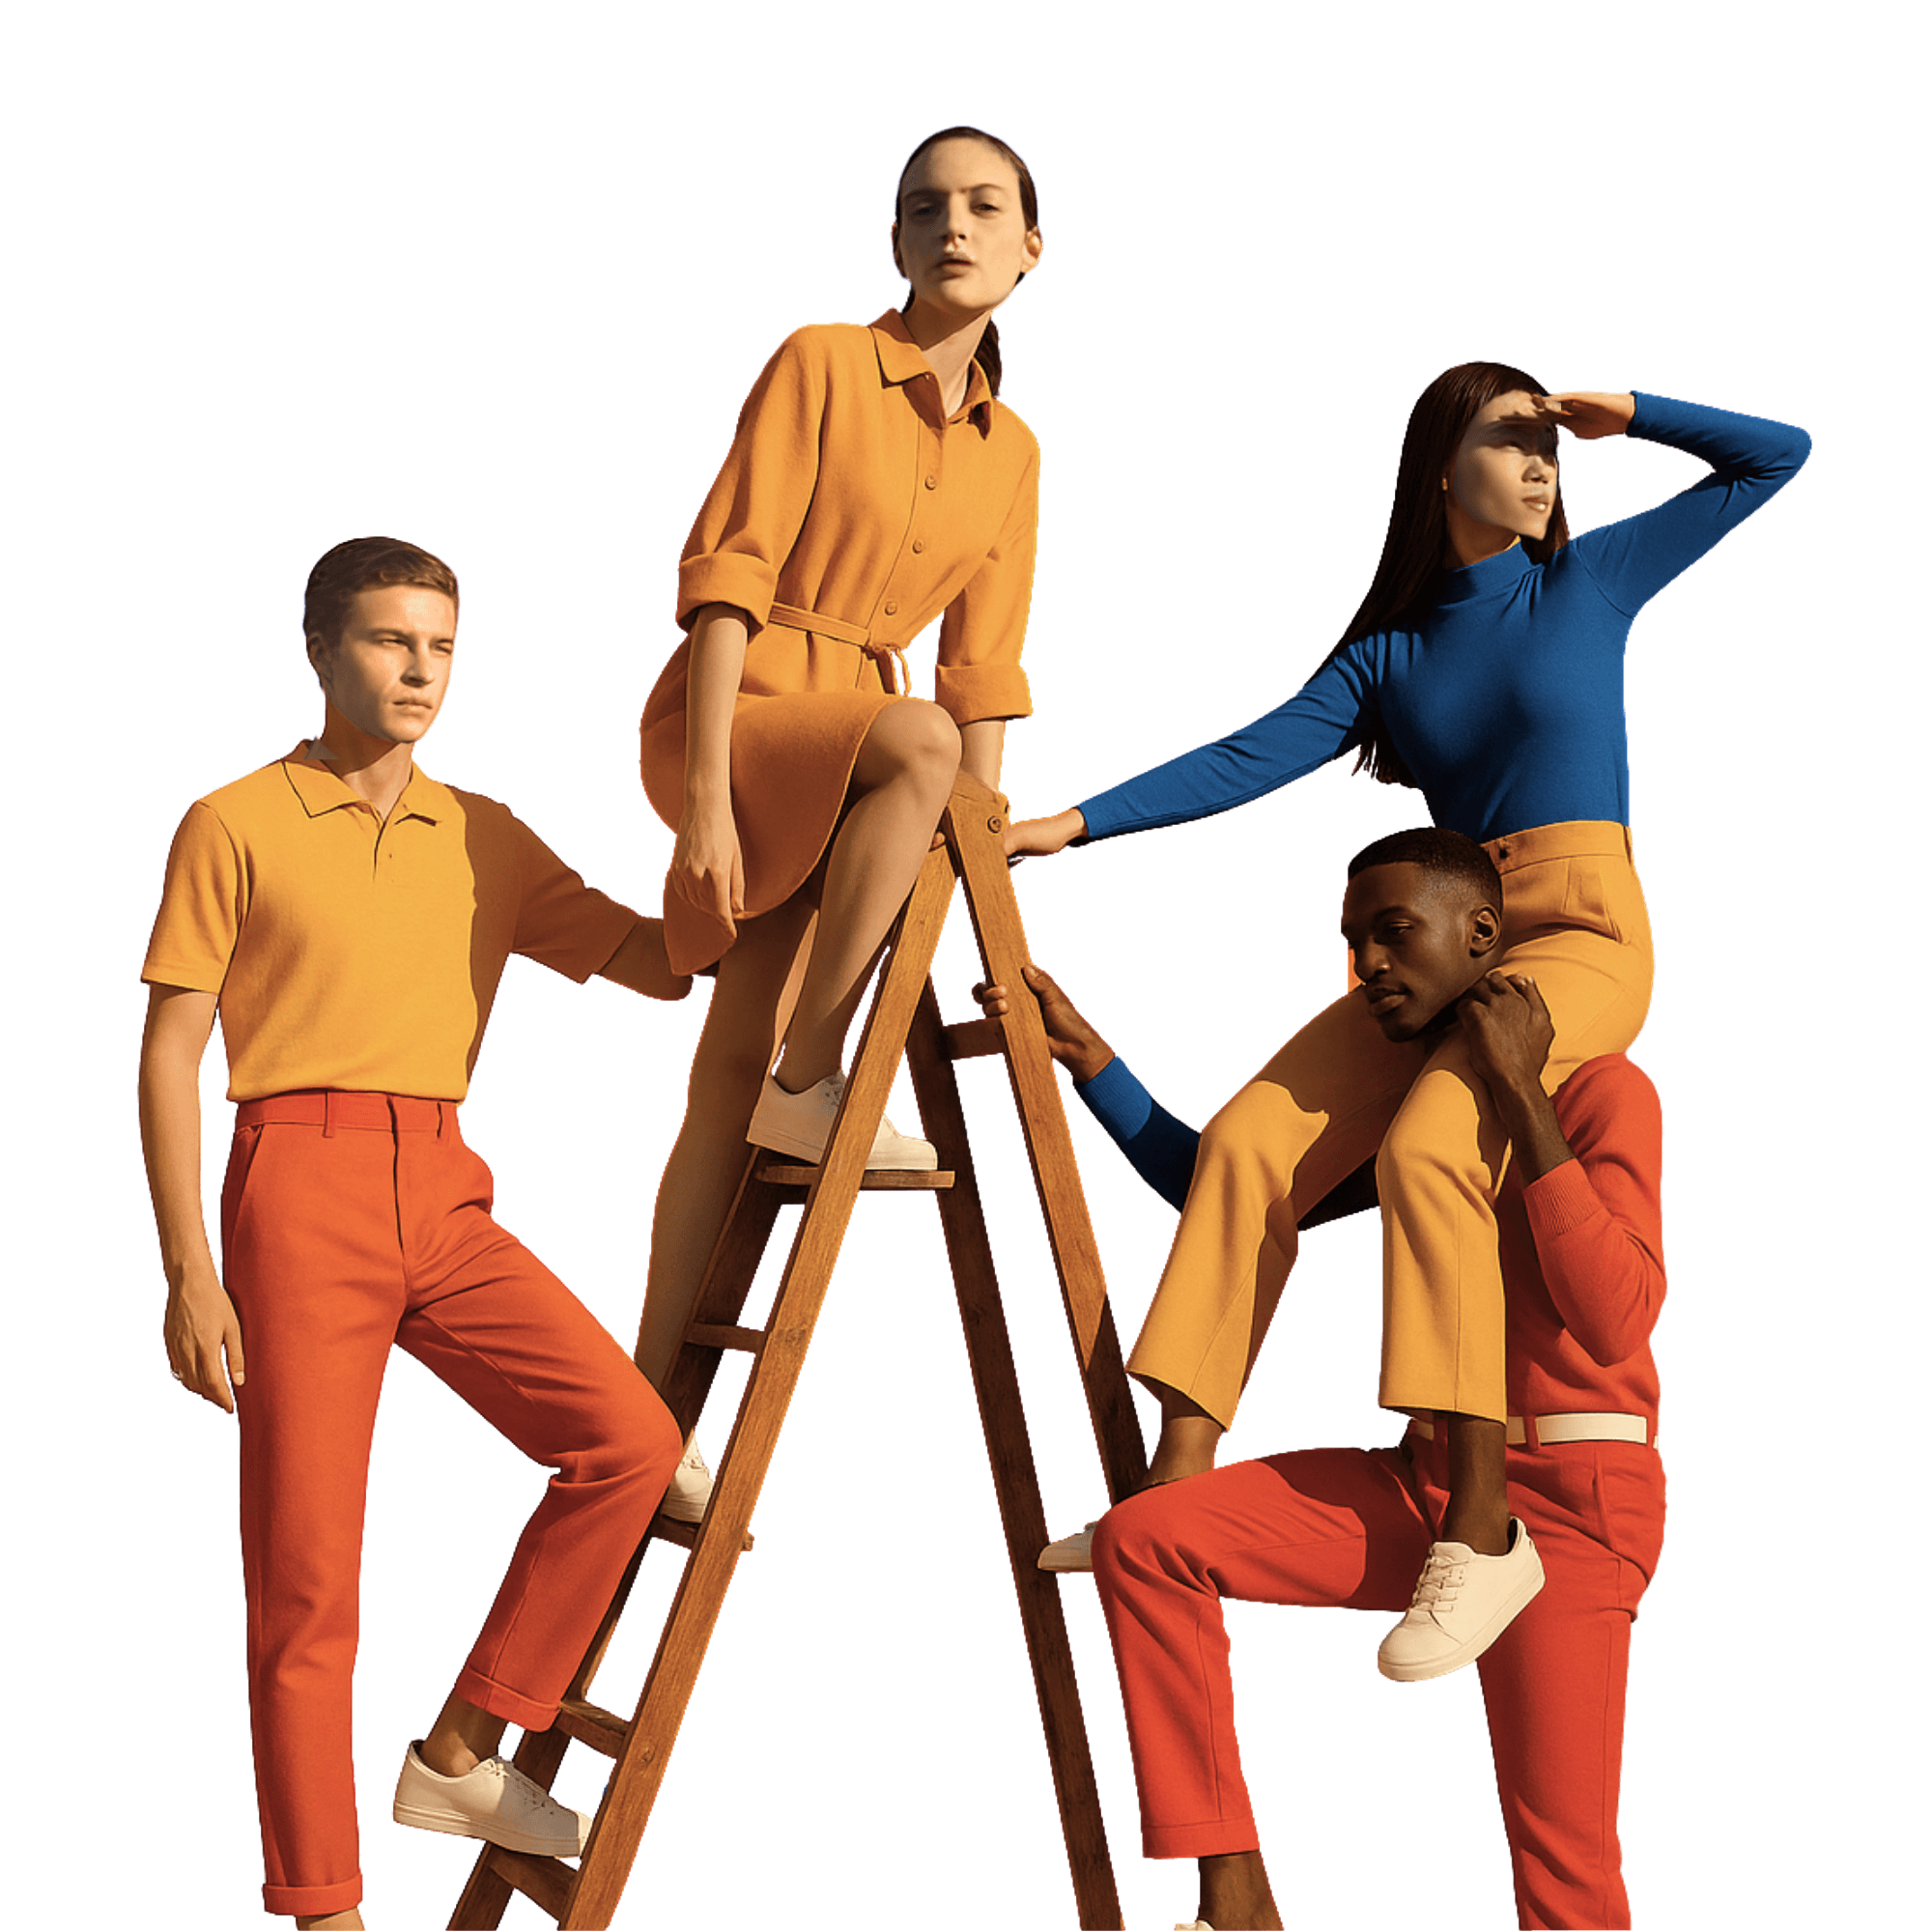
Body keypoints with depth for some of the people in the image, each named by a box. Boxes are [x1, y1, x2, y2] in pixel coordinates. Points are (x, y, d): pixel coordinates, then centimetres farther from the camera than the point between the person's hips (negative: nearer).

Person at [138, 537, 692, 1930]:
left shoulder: (487, 837, 16)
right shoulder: (235, 824, 4)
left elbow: (661, 962, 14)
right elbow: (169, 1056, 1)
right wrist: (185, 1270, -6)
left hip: (446, 1199, 4)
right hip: (302, 1187, -4)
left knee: (632, 1440, -11)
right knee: (307, 1569, -3)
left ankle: (460, 1756, 3)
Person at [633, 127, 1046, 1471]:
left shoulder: (1010, 450, 11)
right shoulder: (821, 364, -6)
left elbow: (981, 667, 11)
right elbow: (727, 571, -12)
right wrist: (705, 795, -20)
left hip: (850, 735, 5)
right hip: (733, 712, -5)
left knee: (732, 1075, -1)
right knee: (916, 741, -36)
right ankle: (809, 1086, -25)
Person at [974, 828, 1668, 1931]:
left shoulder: (1602, 1090, -9)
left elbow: (1616, 1322, -23)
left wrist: (1521, 1095, -22)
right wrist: (1086, 1054, 8)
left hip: (1572, 1499, -6)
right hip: (1420, 1480, 7)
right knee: (1142, 1539, -13)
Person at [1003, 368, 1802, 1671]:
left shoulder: (1593, 578, 11)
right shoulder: (1389, 654, 15)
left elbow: (1779, 458, 17)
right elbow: (1248, 761, 6)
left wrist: (1620, 415, 8)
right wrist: (1074, 823, -3)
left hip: (1586, 933, -4)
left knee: (1427, 1150, -30)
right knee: (1250, 1142, -17)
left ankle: (1484, 1526, -32)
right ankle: (1175, 1491, -18)